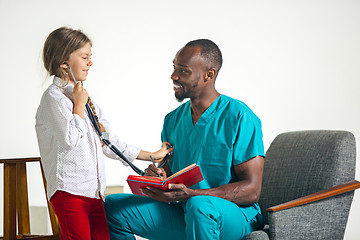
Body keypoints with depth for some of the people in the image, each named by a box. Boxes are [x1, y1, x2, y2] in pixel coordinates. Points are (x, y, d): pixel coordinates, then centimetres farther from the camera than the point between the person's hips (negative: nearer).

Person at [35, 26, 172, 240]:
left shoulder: (83, 97, 20)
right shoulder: (54, 97, -6)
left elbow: (109, 142, 22)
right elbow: (70, 140, -19)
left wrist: (151, 156, 22)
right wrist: (79, 105, -7)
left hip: (94, 190, 8)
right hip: (69, 190, -8)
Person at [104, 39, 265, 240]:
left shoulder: (240, 118, -12)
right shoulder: (173, 120, 10)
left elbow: (252, 190, -17)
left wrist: (189, 194, -27)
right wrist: (158, 177, -10)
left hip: (235, 214, -7)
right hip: (183, 214, 7)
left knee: (199, 205, -40)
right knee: (112, 205, -3)